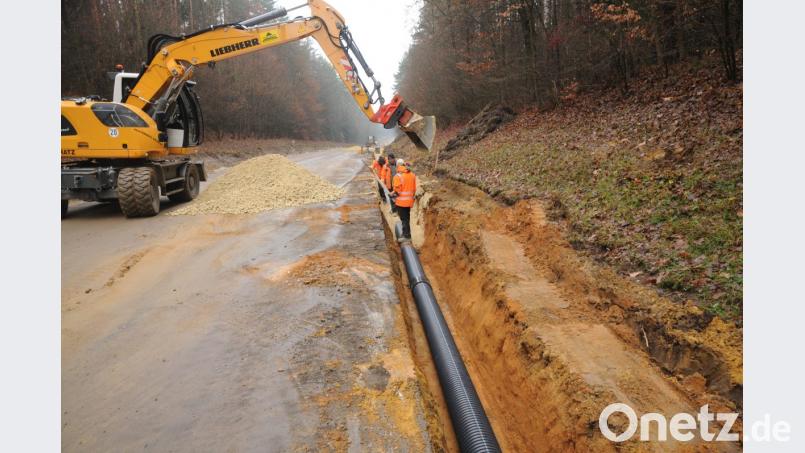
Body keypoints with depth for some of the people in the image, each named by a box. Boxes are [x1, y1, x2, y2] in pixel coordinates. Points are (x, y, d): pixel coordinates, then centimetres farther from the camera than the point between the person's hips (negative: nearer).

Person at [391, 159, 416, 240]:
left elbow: (397, 189, -15)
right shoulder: (412, 175, 4)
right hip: (409, 200, 6)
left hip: (401, 201, -6)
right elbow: (414, 188, 9)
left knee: (404, 218, 2)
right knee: (407, 217, 18)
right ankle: (406, 233, 28)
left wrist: (393, 194, 3)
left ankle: (406, 234, 3)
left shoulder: (398, 176, -16)